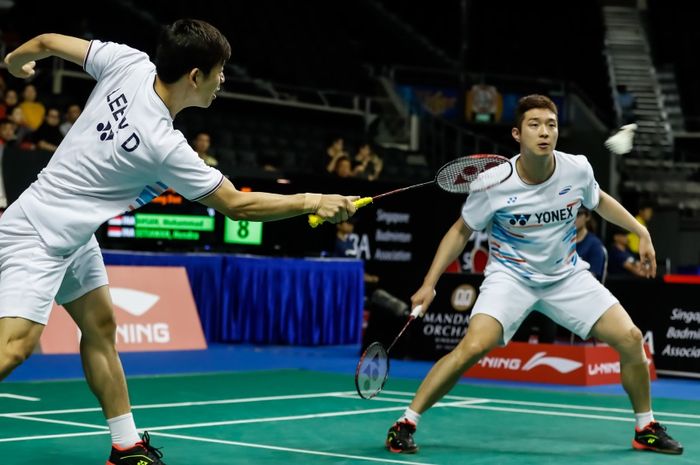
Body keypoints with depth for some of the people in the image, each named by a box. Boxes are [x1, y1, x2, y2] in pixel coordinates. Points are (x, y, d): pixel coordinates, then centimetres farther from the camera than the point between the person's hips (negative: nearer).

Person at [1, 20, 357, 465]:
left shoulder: (129, 63, -8)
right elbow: (236, 204, -16)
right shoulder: (164, 147, -26)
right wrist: (313, 202, -8)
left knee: (100, 325, 12)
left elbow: (48, 42, 5)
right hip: (36, 236, -10)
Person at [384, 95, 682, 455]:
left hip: (567, 276, 4)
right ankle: (405, 424, -13)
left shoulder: (578, 169, -12)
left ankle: (646, 429, 15)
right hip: (510, 274, -3)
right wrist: (429, 284, -10)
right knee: (473, 347, -26)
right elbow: (460, 231, -5)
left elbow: (599, 200, 14)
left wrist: (640, 231, 9)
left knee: (630, 338, -7)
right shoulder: (494, 183, -20)